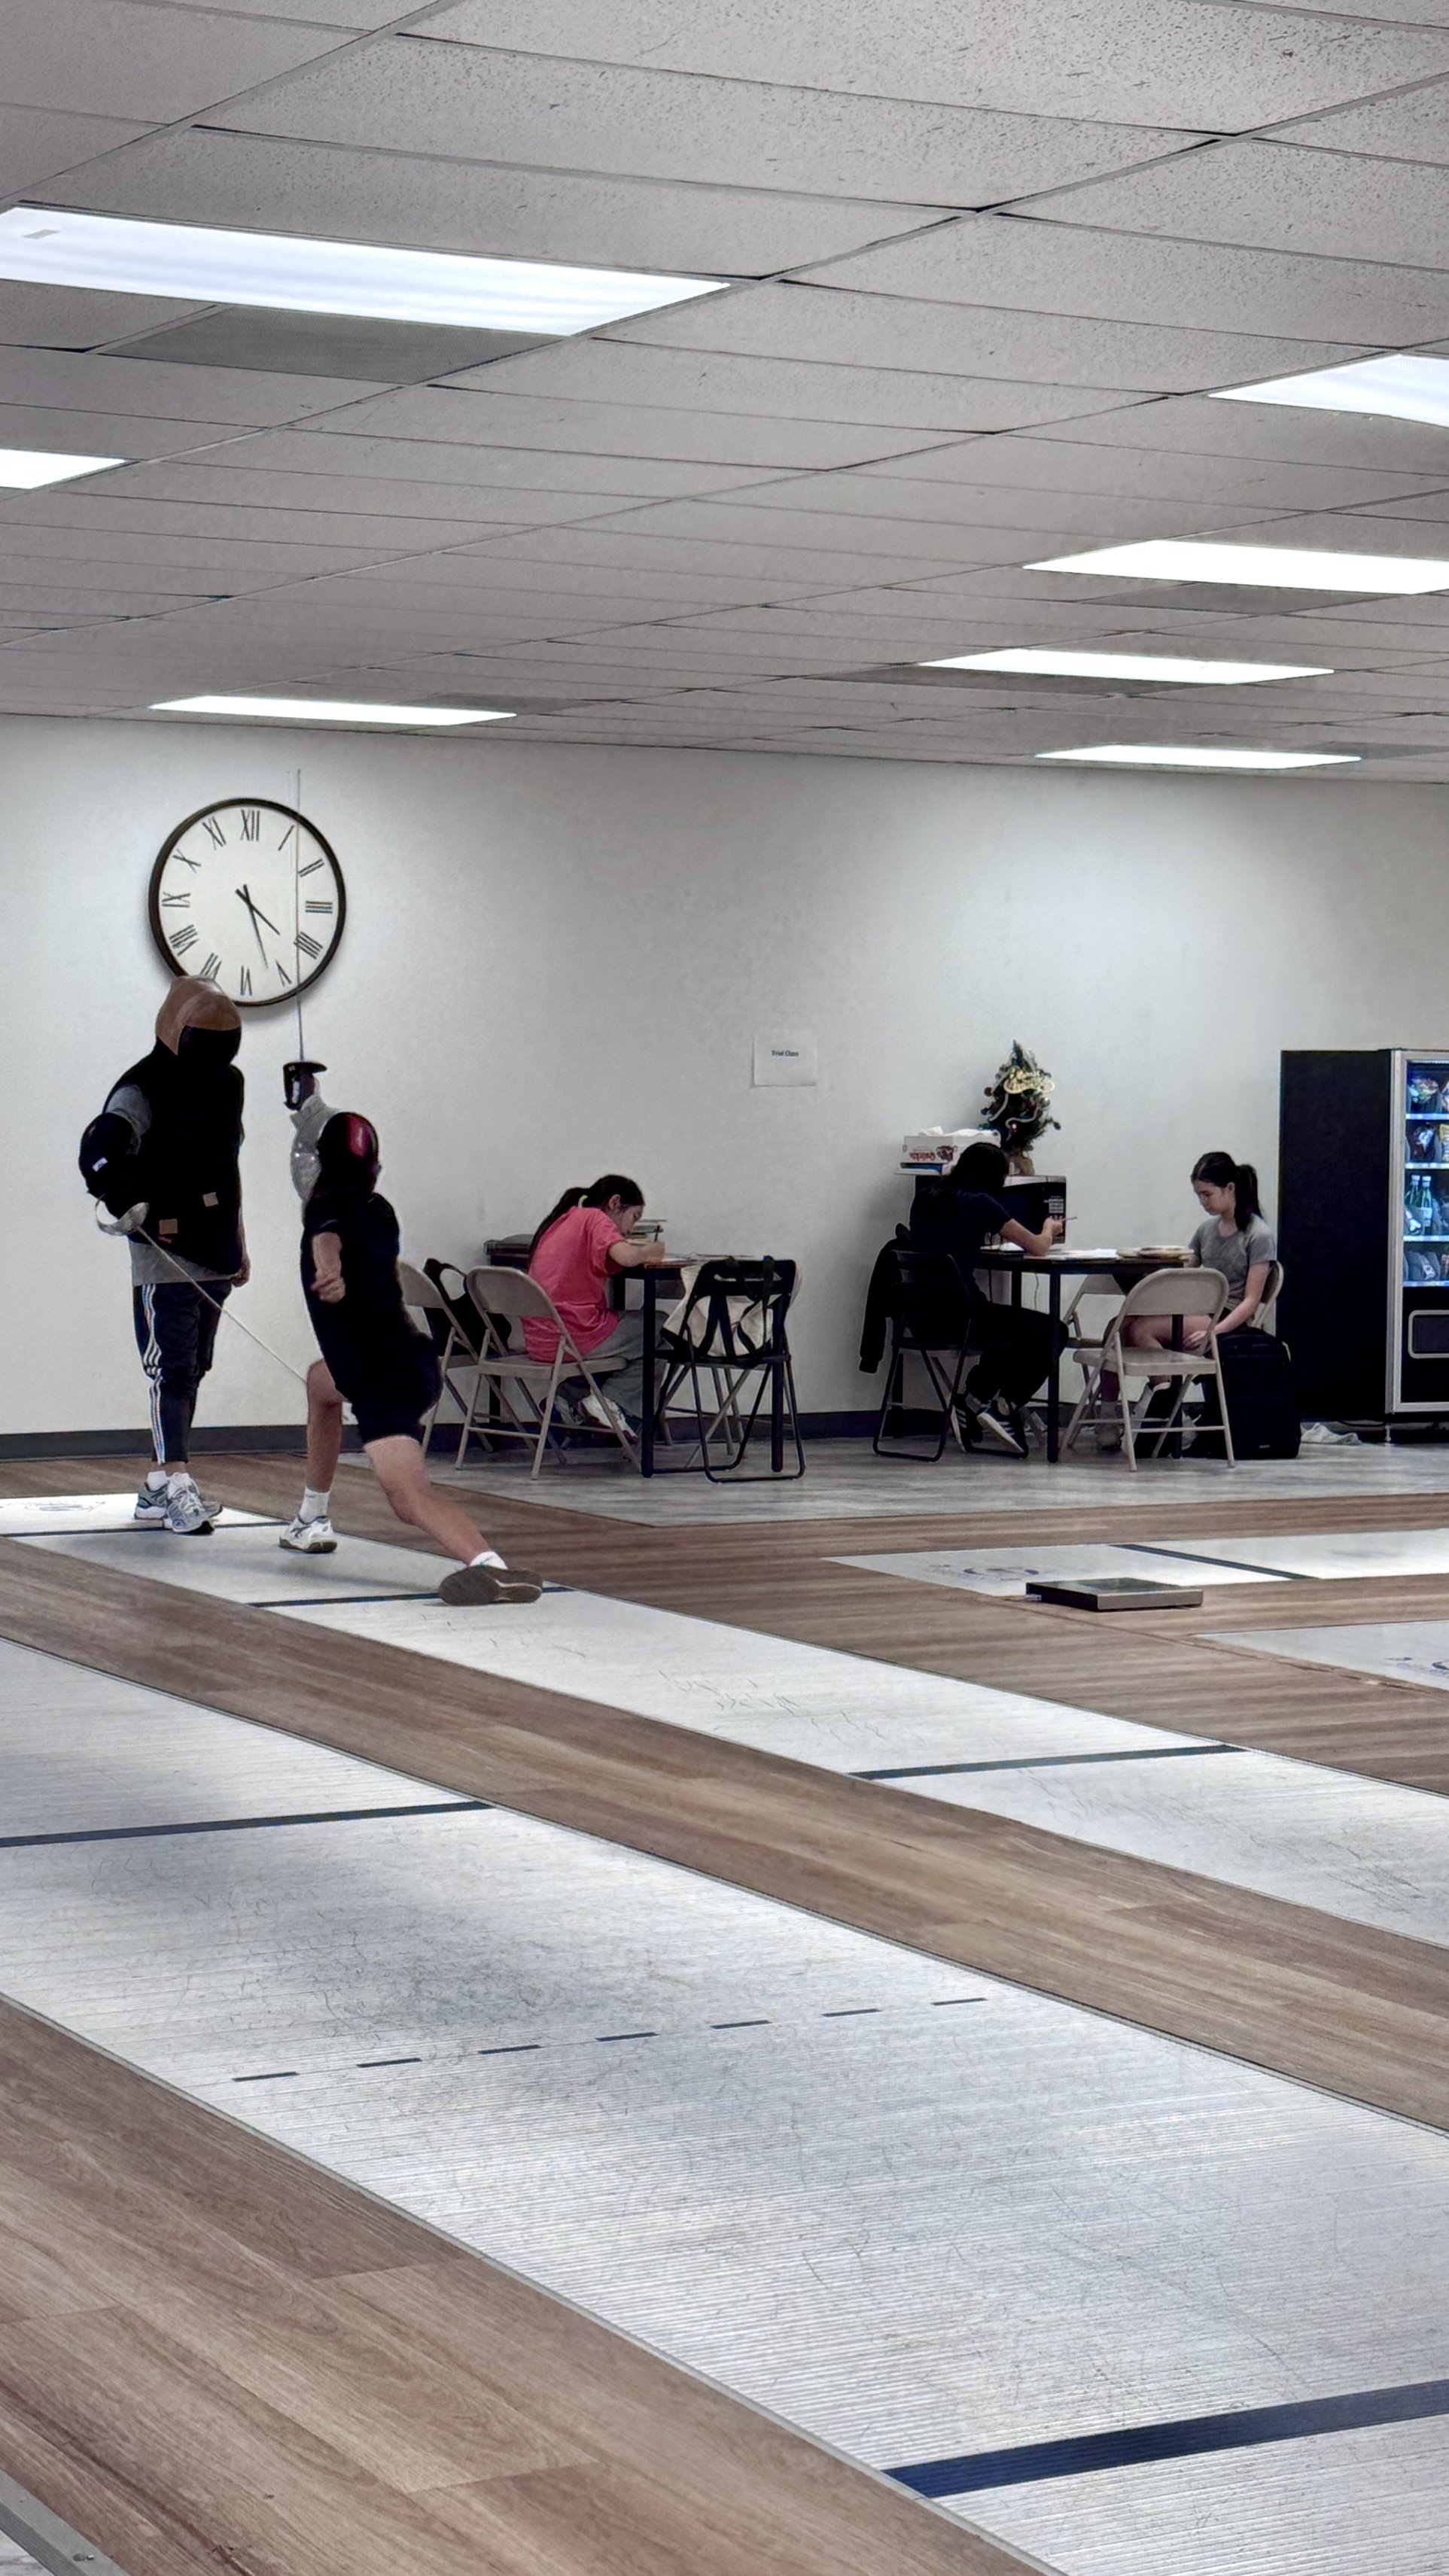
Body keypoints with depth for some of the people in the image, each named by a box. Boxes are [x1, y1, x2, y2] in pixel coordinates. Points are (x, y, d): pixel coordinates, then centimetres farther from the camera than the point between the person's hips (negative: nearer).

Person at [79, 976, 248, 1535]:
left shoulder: (227, 1085, 11)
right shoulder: (145, 1091, -13)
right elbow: (99, 1150, -30)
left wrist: (238, 1246, 25)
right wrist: (128, 1203, -46)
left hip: (214, 1260, 8)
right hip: (165, 1262, -8)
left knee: (189, 1373, 12)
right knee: (171, 1373, -10)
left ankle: (156, 1489, 20)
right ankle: (178, 1489, -11)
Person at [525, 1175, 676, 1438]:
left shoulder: (560, 1221, 18)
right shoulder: (595, 1219, -6)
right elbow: (625, 1257, -23)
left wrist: (640, 1252, 13)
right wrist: (649, 1252, -2)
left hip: (538, 1342, 8)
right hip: (574, 1338, -8)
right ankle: (617, 1403, 3)